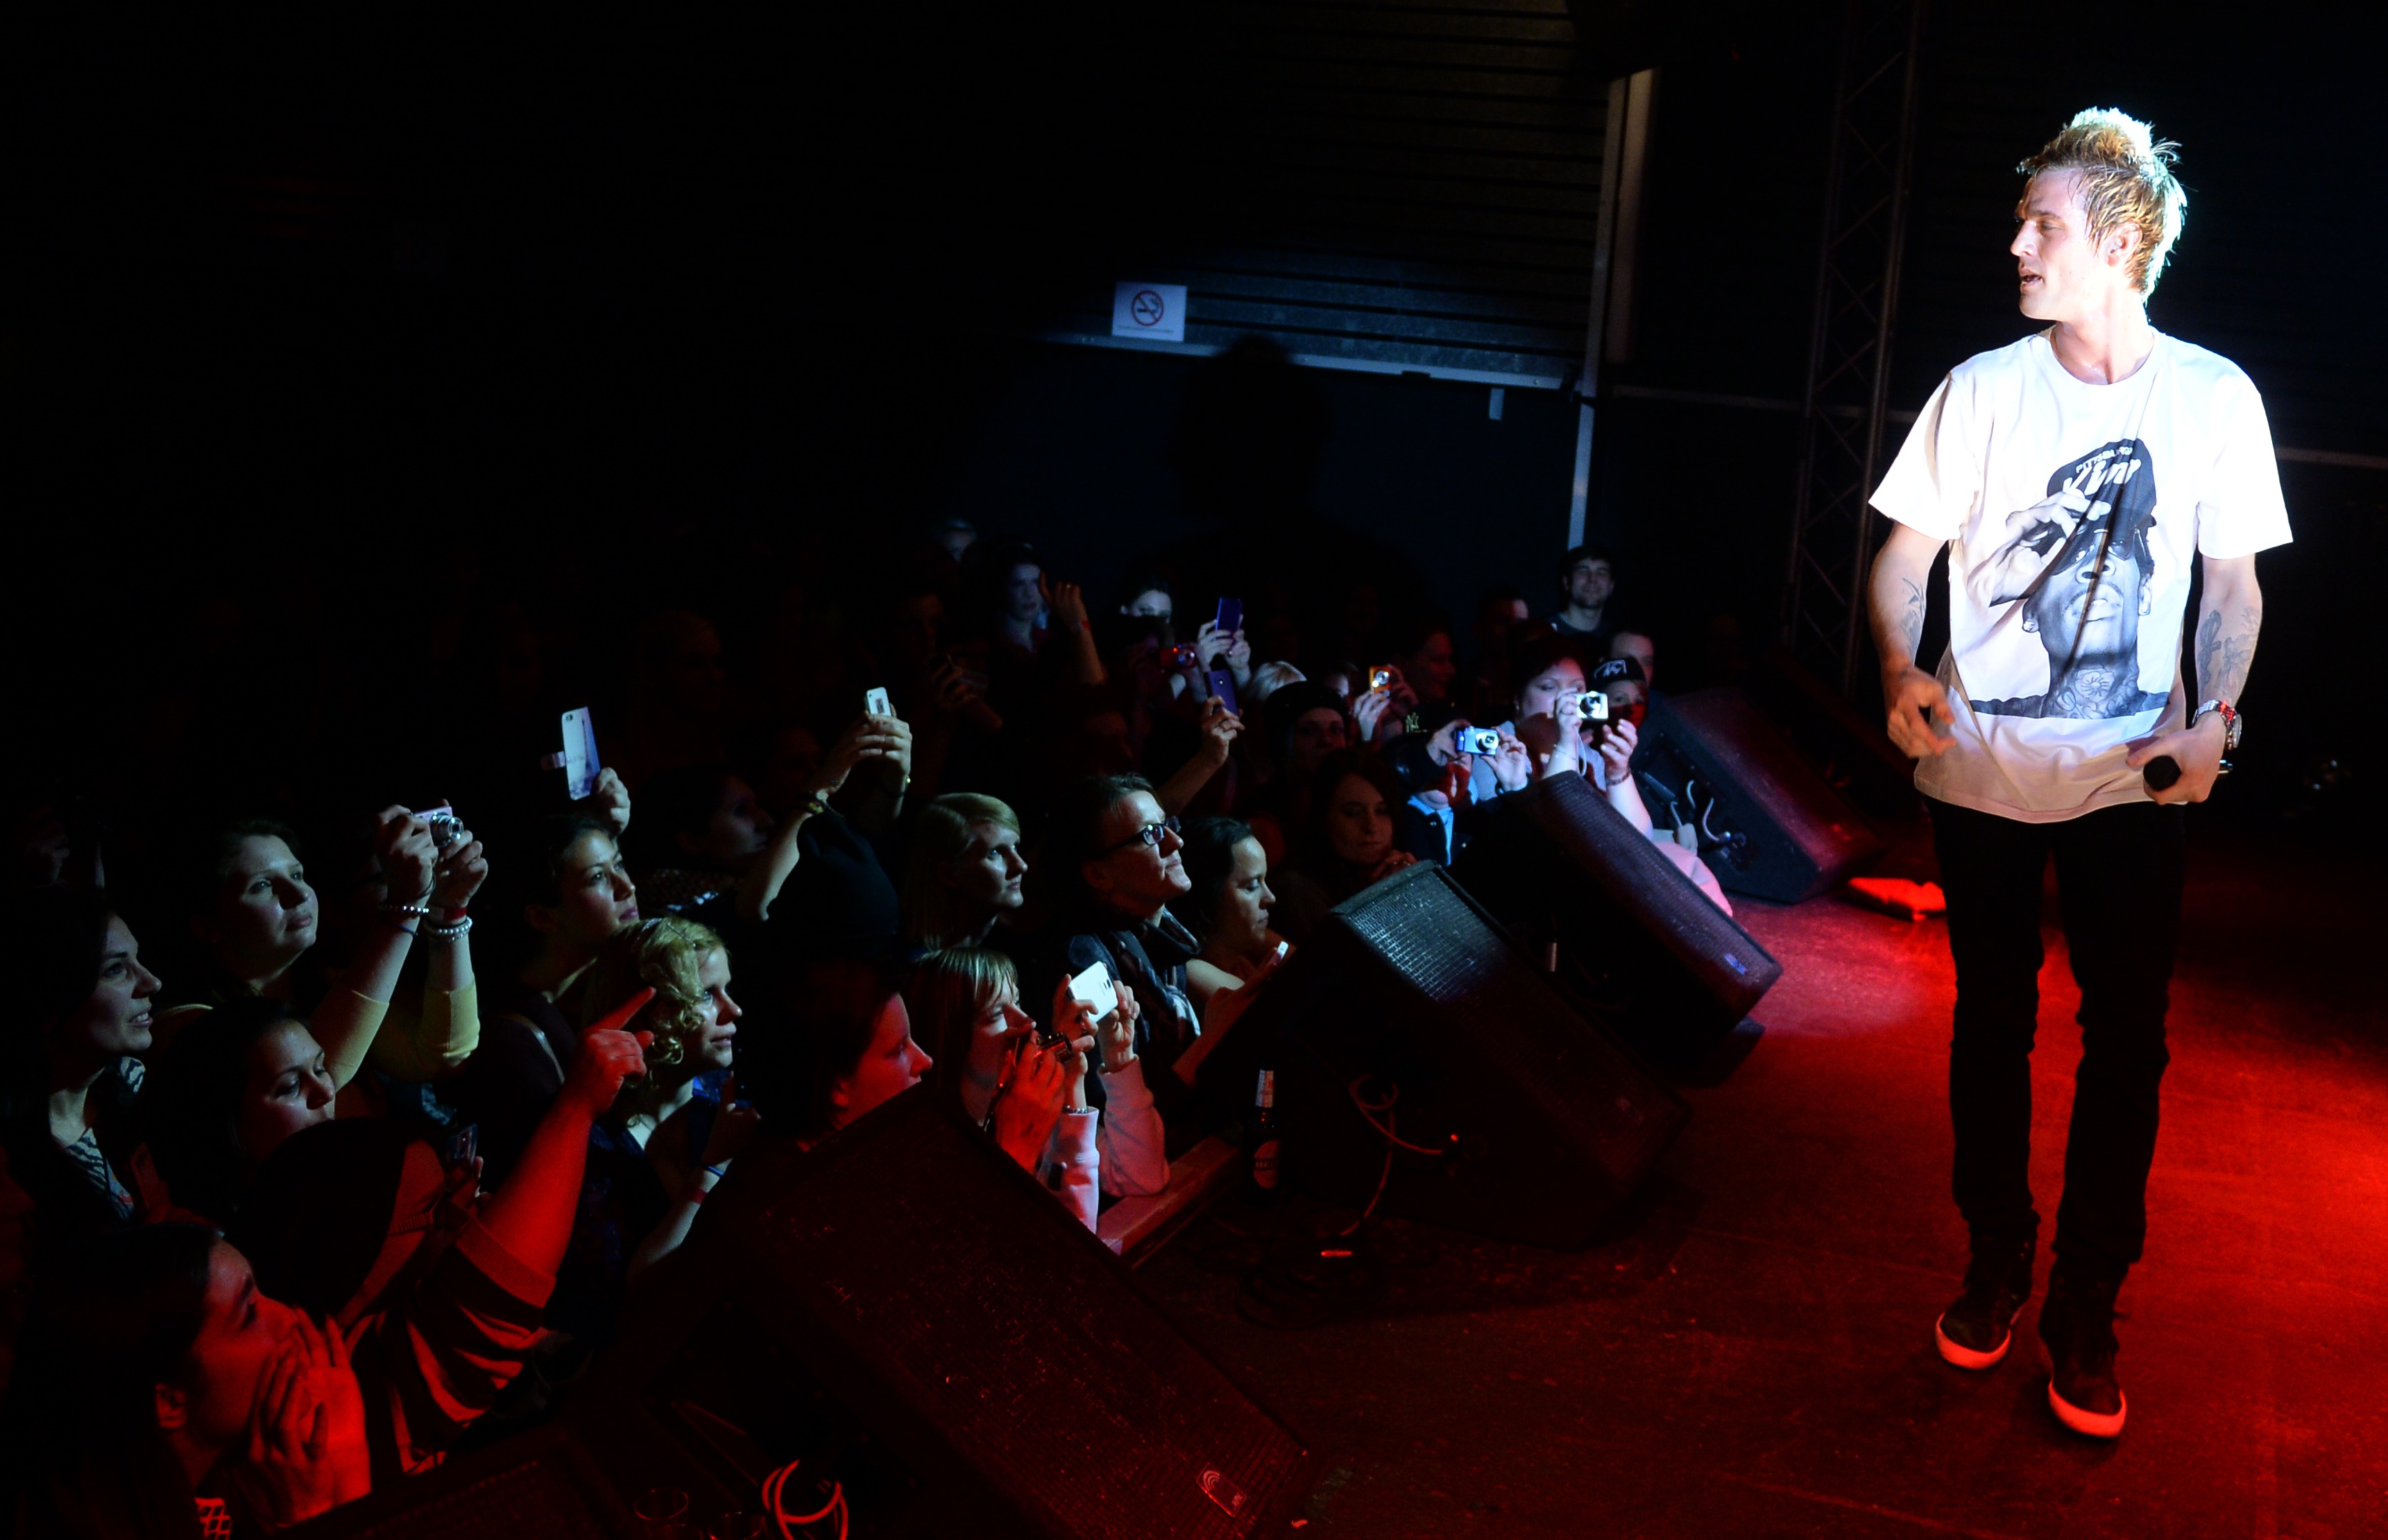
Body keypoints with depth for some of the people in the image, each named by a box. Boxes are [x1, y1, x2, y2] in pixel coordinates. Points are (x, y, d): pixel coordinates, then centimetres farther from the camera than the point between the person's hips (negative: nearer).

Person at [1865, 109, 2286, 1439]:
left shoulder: (2213, 395, -2)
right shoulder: (1983, 388, -1)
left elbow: (2234, 581, 5)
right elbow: (1906, 553, 2)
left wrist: (2217, 715, -12)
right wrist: (1903, 670, -17)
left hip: (2134, 780, -1)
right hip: (1984, 770, 1)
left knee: (2127, 1044, 3)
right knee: (1993, 1029, 12)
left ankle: (2086, 1309, 17)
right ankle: (1997, 1264, 30)